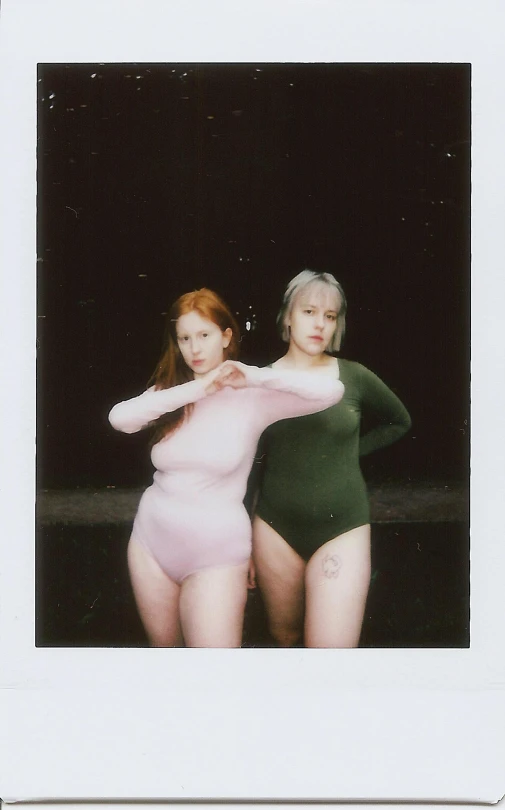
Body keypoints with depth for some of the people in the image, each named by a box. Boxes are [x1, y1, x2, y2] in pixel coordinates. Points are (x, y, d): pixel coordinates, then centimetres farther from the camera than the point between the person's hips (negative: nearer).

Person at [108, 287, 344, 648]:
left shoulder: (251, 397, -9)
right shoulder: (170, 391, 3)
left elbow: (331, 391, -23)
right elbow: (120, 418, -18)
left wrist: (254, 377, -22)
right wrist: (194, 390, -21)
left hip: (216, 548, -4)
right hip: (152, 539, 4)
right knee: (164, 649, 19)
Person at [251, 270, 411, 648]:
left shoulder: (354, 377, -3)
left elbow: (398, 422, 17)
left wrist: (352, 451, 3)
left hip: (342, 528, -1)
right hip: (275, 530, 1)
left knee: (331, 647, -10)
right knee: (284, 636, 13)